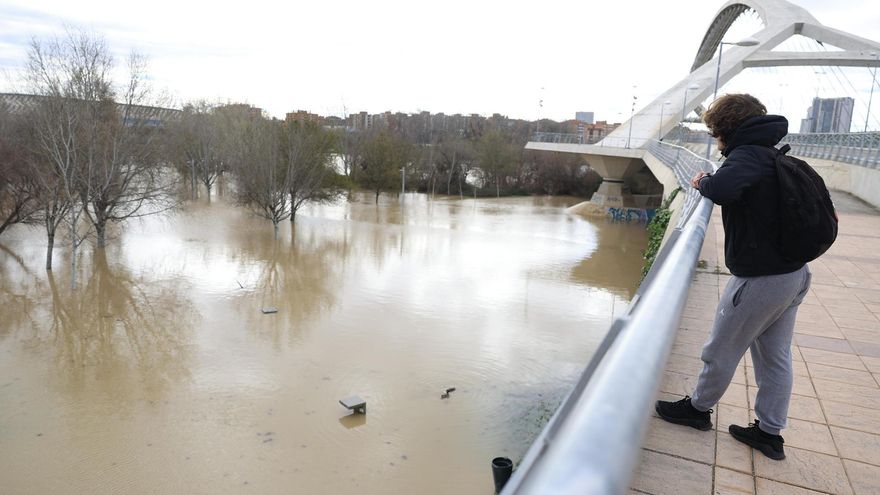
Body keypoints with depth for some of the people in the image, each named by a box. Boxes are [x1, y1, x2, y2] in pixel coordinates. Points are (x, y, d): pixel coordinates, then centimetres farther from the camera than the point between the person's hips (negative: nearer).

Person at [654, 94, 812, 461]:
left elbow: (724, 188, -40)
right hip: (794, 272, 9)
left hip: (760, 277, -9)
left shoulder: (747, 155, -16)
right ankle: (770, 432, 29)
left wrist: (704, 181, -16)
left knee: (722, 350, 10)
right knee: (776, 355, 17)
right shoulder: (777, 158, 11)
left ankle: (698, 408, 30)